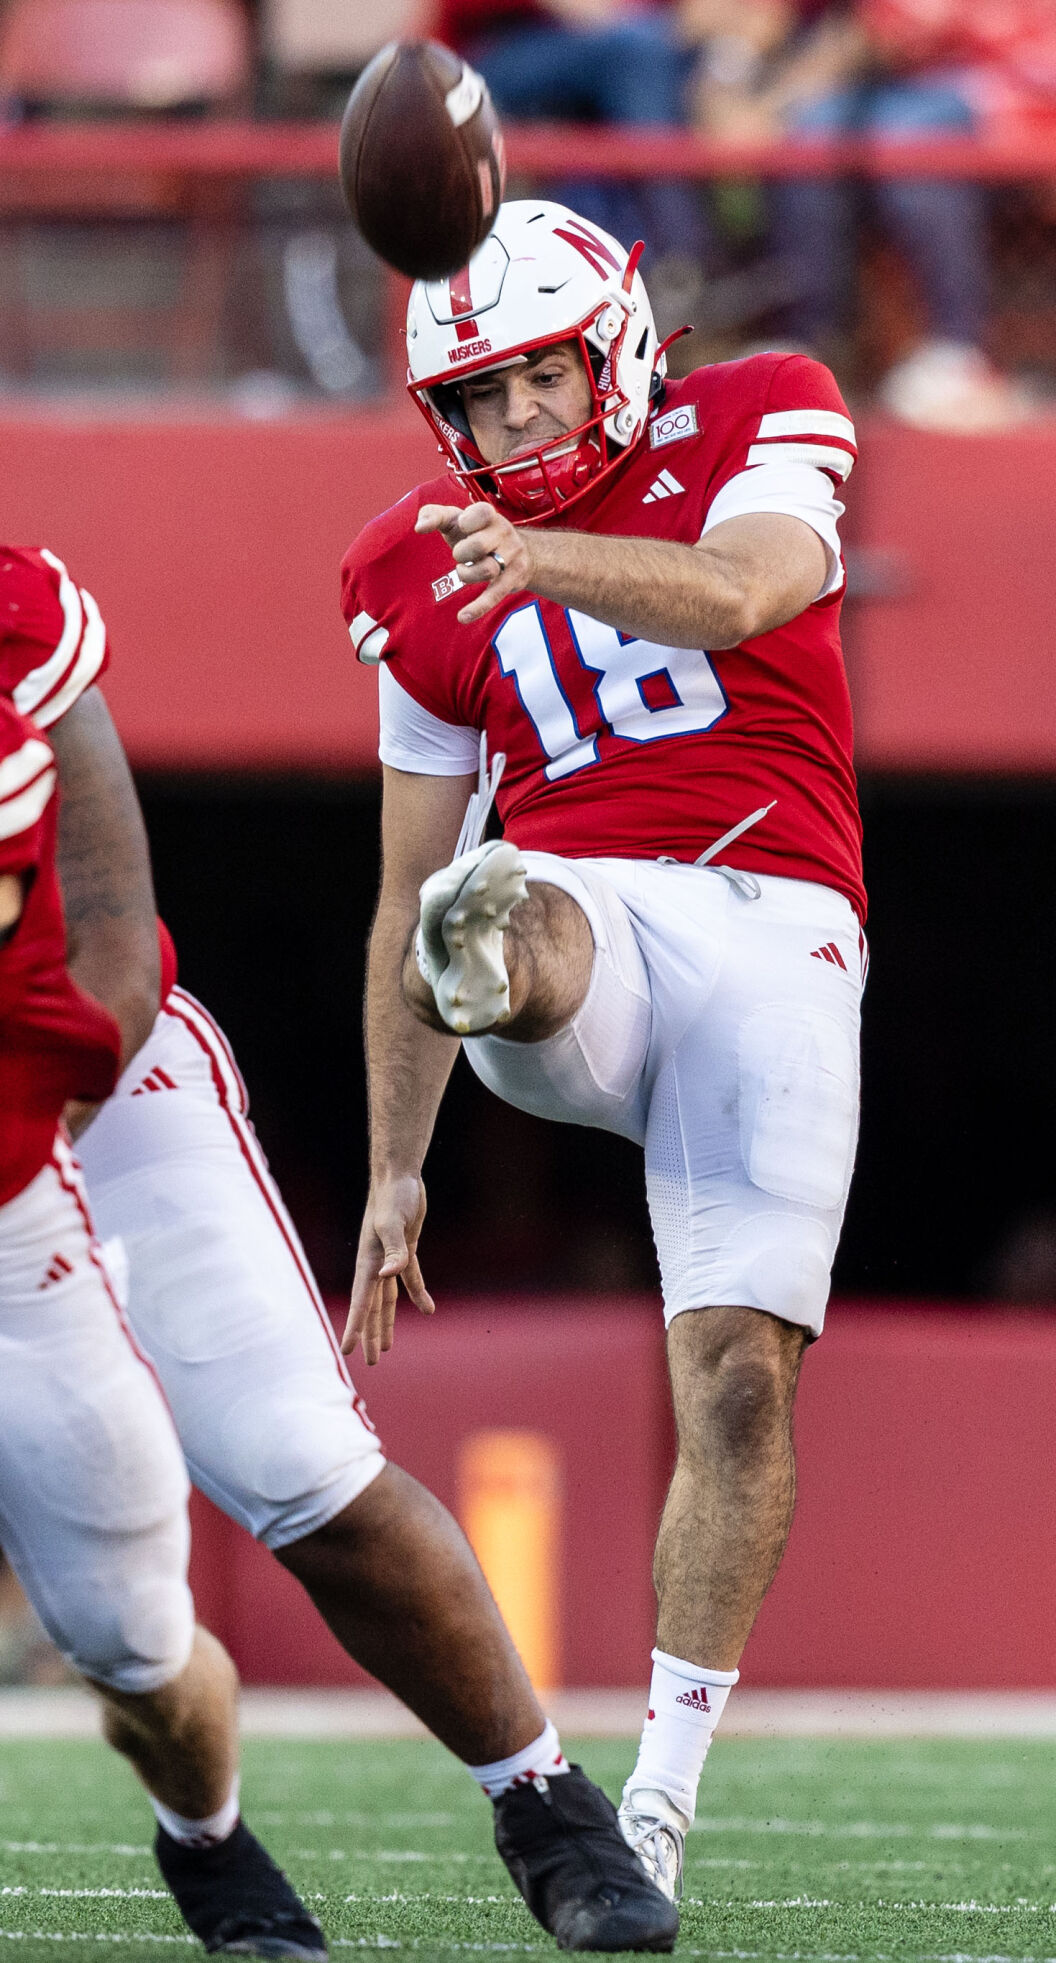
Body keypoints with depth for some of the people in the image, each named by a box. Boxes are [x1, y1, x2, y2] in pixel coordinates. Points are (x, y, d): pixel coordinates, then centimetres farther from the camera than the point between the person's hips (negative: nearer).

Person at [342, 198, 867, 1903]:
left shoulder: (754, 431, 6)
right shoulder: (423, 578, 14)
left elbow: (743, 593, -19)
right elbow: (404, 898, 18)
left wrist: (548, 559, -38)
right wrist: (392, 1171, 17)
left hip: (771, 930, -2)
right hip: (579, 910, 2)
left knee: (741, 1376, -10)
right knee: (484, 915, -37)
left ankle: (664, 1791, -3)